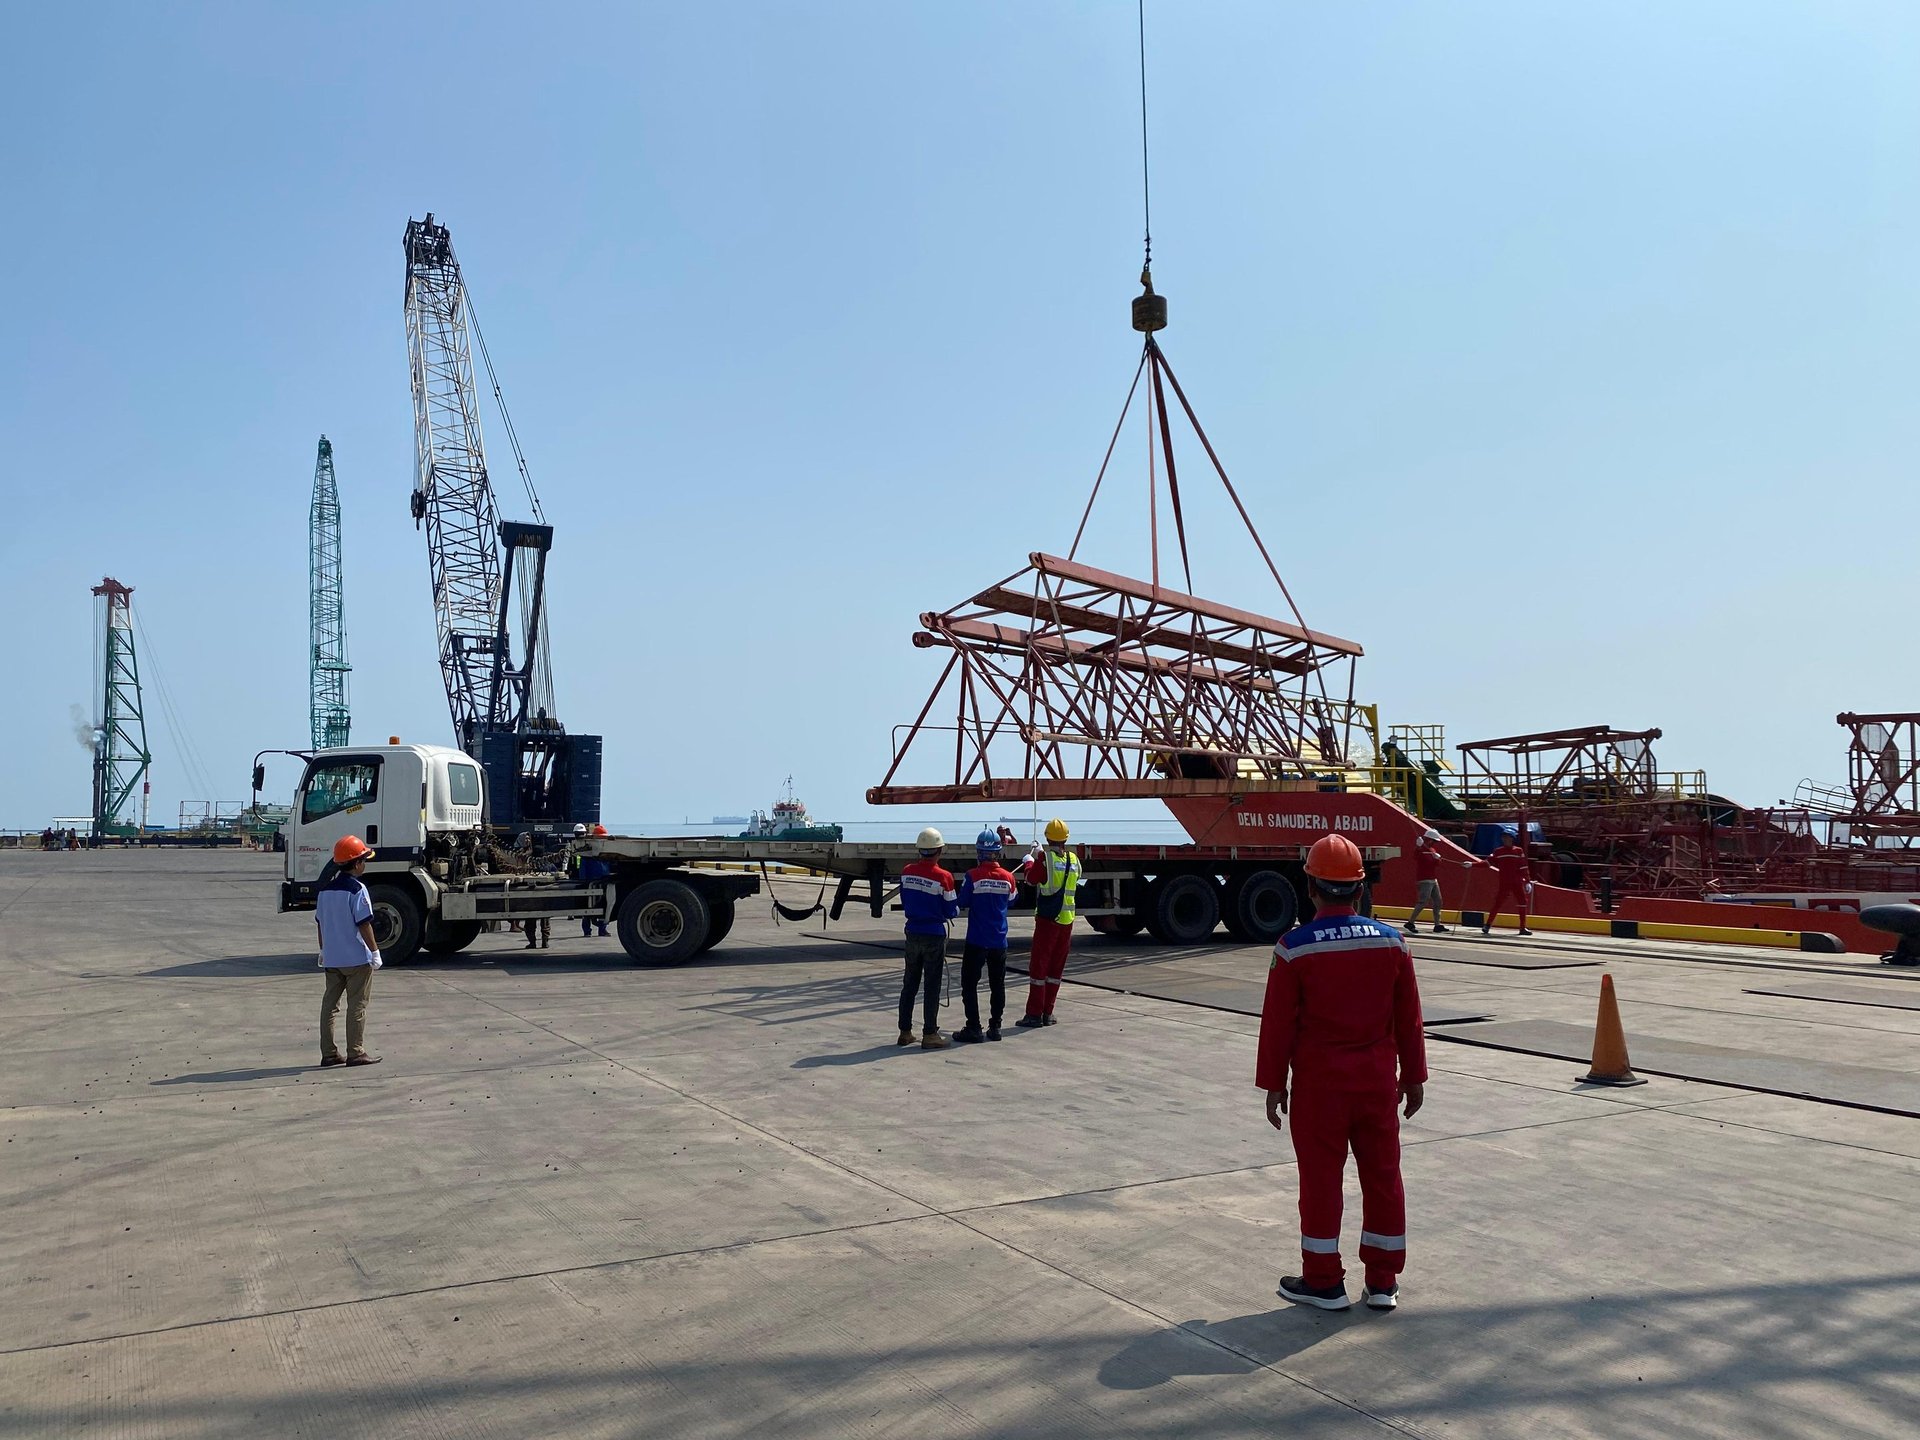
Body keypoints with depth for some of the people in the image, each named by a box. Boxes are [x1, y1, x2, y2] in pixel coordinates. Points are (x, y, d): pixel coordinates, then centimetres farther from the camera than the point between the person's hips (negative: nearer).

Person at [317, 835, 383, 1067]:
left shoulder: (325, 890, 8)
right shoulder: (357, 889, -14)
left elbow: (320, 923, 14)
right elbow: (364, 924, -17)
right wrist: (375, 951, -11)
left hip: (331, 958, 7)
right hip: (357, 958, -7)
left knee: (330, 1004, 11)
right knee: (357, 1006, 0)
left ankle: (329, 1053, 15)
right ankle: (356, 1053, 2)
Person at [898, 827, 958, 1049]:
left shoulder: (907, 871, -3)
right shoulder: (943, 877, -17)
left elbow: (904, 902, 9)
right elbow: (951, 911, -9)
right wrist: (958, 905, 12)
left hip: (912, 933, 5)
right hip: (934, 936, -5)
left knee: (909, 984, 14)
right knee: (932, 986, 4)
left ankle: (905, 1032, 19)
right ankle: (930, 1035, 7)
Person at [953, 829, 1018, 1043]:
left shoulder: (972, 876, -15)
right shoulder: (1008, 877, -3)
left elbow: (962, 903, -6)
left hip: (977, 941, -4)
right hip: (1000, 941, 4)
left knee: (970, 984, 4)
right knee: (997, 985, 14)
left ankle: (974, 1028, 2)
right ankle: (995, 1027, 17)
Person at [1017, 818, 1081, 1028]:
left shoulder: (1045, 858, -11)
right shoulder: (1074, 860, 6)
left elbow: (1032, 878, -1)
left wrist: (1030, 861, 20)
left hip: (1047, 918, -5)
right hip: (1067, 920, 5)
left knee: (1038, 966, -1)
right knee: (1056, 967, 12)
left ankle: (1034, 1014, -2)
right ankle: (1048, 1013, 15)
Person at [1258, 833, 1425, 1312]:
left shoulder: (1294, 948, -13)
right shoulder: (1391, 941, -3)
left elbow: (1278, 1023, -9)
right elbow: (1409, 1017, 4)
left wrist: (1273, 1084, 1)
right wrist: (1413, 1075, 15)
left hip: (1318, 1083, -3)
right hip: (1379, 1079, 3)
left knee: (1321, 1179, 7)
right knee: (1382, 1176, 13)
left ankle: (1323, 1280, 16)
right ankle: (1383, 1281, 22)